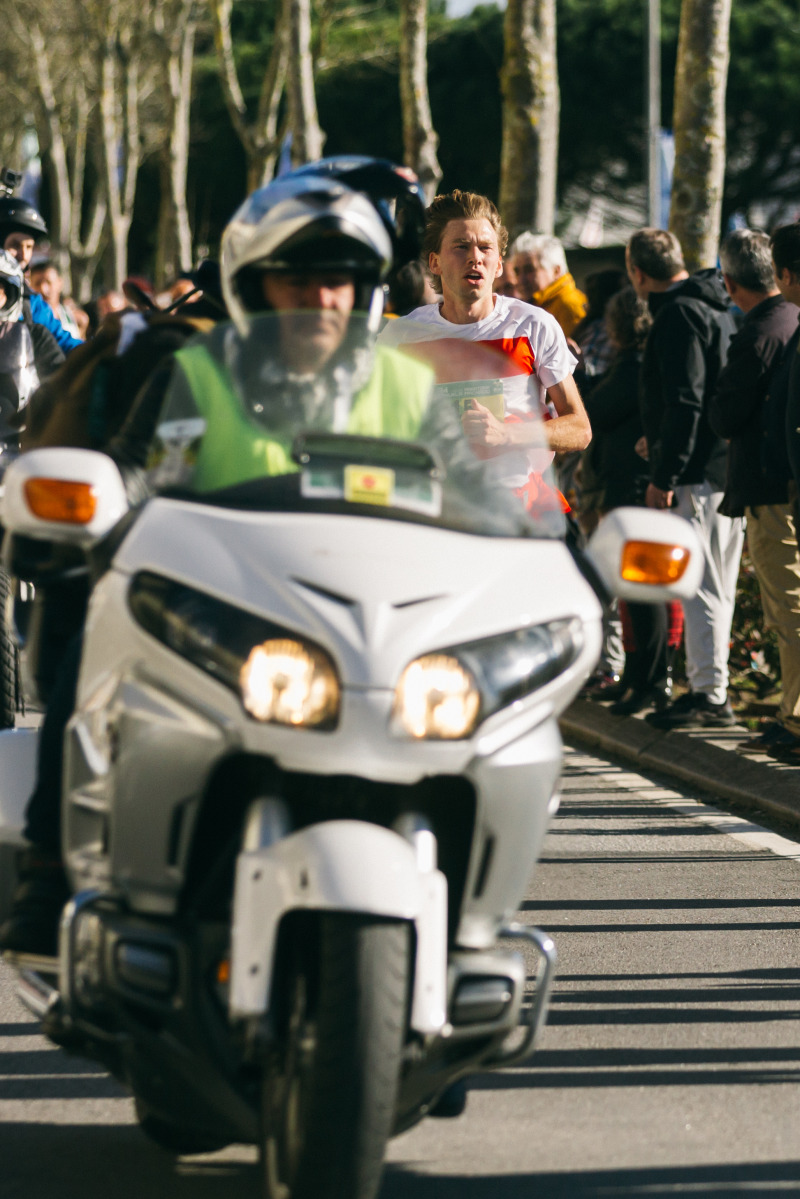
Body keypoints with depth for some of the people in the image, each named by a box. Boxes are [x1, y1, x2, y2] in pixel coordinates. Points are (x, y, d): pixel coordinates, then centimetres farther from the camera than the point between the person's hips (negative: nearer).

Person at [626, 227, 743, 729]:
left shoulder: (679, 315, -13)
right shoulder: (718, 307, 17)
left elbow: (685, 403, -19)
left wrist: (665, 476, -17)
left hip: (700, 473, -10)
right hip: (728, 464, 10)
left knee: (700, 584, -7)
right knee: (716, 586, 14)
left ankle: (709, 694, -6)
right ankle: (711, 691, 19)